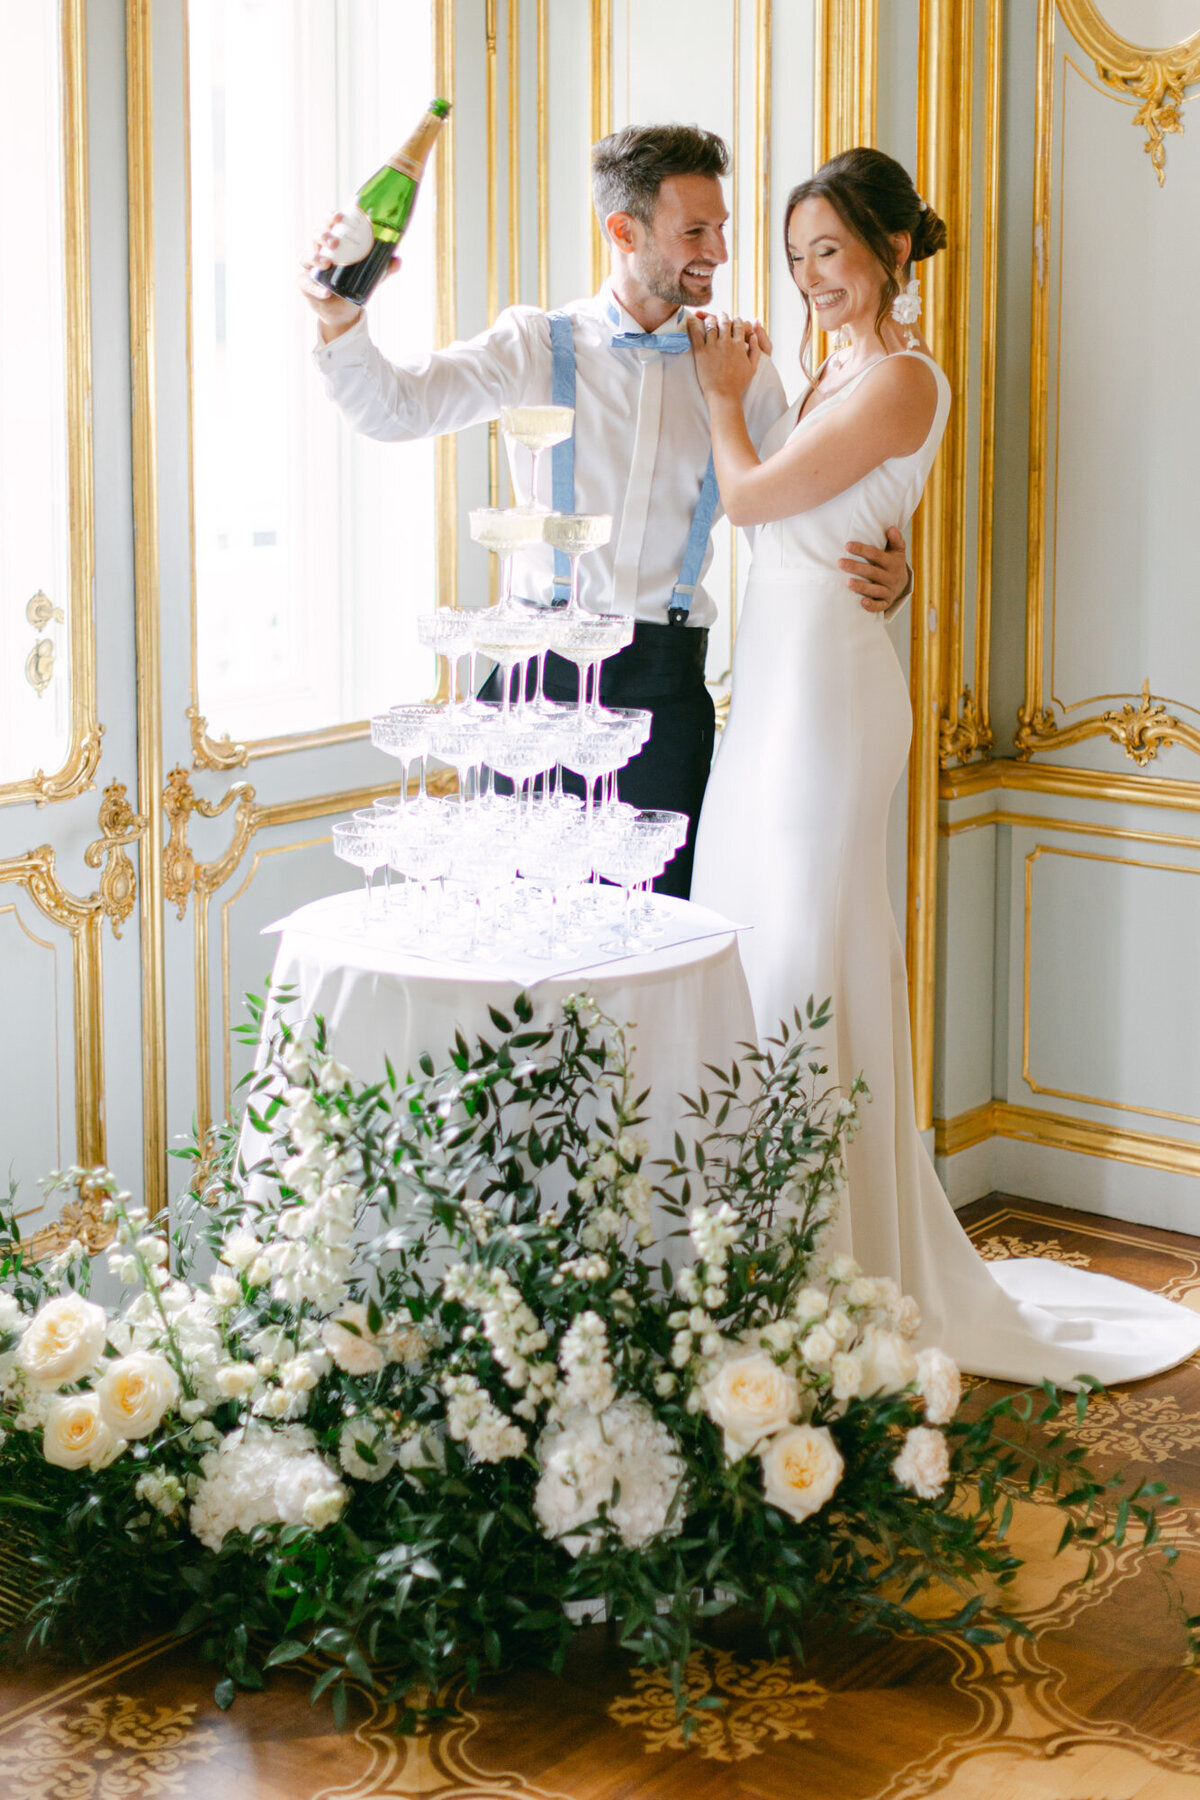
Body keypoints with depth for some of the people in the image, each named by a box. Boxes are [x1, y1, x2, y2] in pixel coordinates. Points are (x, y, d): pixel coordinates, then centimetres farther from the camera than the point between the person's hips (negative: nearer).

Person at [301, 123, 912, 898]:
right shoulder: (538, 345, 6)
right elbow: (395, 409, -3)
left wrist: (888, 572, -7)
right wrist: (342, 323, -23)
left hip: (666, 684, 1)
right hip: (543, 666, -1)